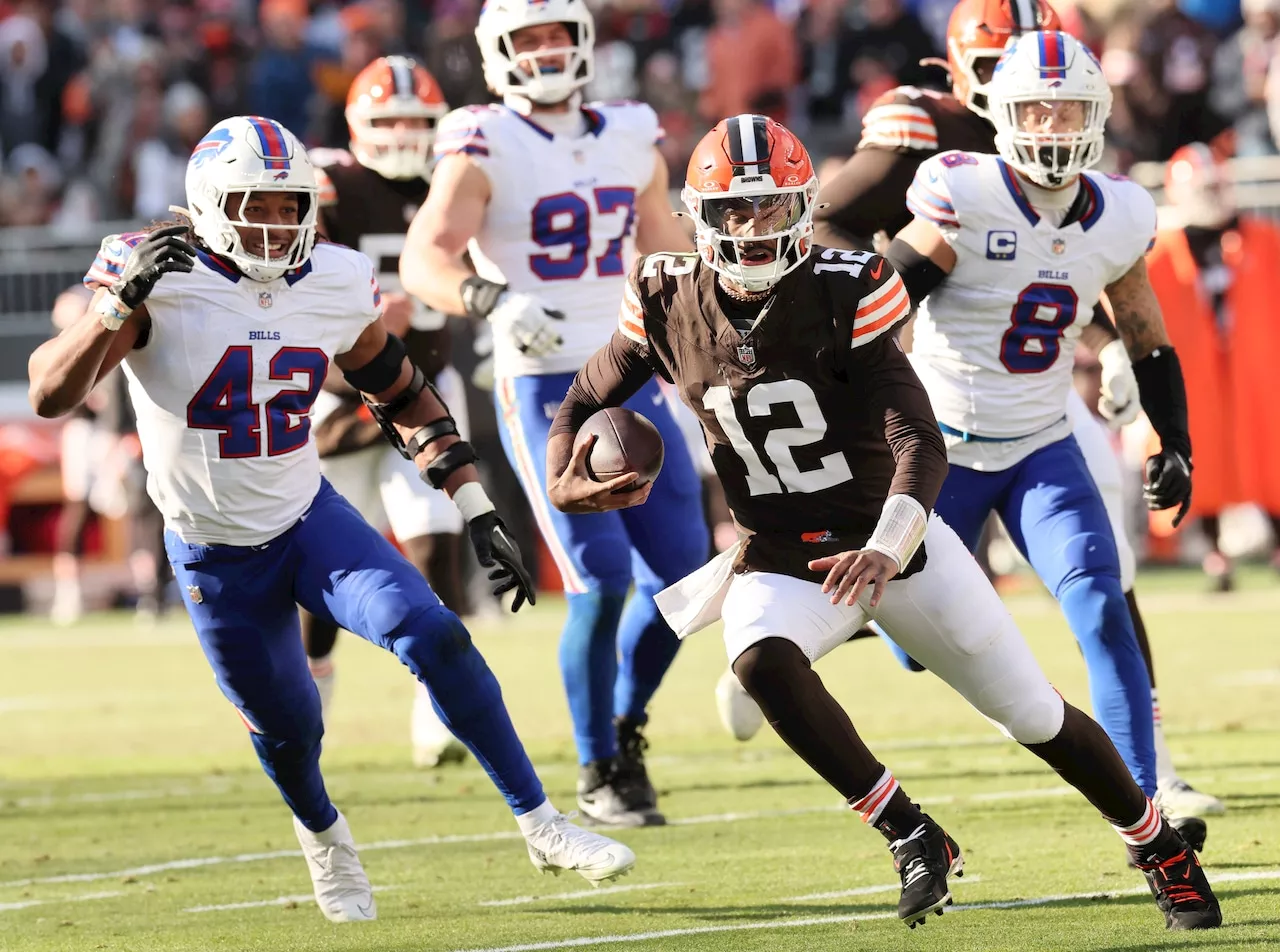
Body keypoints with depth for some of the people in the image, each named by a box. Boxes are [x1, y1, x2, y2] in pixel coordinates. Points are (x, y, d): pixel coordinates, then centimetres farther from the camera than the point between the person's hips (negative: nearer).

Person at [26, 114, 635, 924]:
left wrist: (480, 513, 3)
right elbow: (50, 395, -29)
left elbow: (406, 397, 9)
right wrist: (120, 302, -45)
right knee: (285, 727, 7)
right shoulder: (160, 279, -20)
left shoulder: (335, 286, -6)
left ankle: (540, 824, -6)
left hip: (311, 519, 3)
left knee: (436, 639, -17)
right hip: (215, 555, -3)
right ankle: (323, 837, 42)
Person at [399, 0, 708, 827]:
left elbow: (670, 258, 21)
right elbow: (423, 261, -23)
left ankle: (626, 725, 28)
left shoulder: (632, 144, 9)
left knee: (683, 572, 2)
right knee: (603, 581, -13)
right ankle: (599, 776, 4)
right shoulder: (484, 152, -8)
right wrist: (492, 300, -40)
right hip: (544, 389, -5)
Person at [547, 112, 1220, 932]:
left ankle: (1157, 844, 30)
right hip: (781, 561, 2)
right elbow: (587, 401, 8)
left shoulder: (844, 296, -19)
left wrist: (887, 548, -43)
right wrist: (567, 482, -15)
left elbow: (920, 441, -25)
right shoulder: (670, 307, -8)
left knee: (1035, 716, 4)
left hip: (889, 538, -2)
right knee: (762, 662, -34)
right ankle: (912, 836, -23)